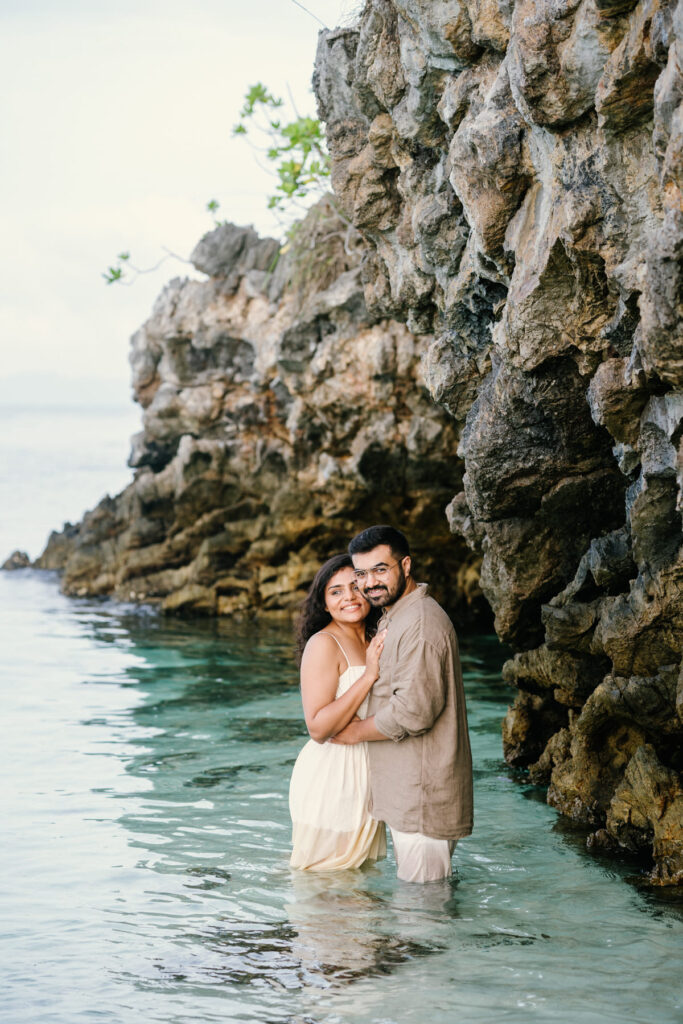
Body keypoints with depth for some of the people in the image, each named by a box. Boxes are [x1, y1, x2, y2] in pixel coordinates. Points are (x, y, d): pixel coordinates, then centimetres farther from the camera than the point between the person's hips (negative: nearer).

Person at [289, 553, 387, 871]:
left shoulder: (371, 644, 10)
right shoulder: (323, 644, -14)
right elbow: (318, 728, -23)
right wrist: (368, 675, -24)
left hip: (363, 774, 8)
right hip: (330, 777, -8)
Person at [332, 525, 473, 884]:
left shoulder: (421, 624, -19)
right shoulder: (395, 618, 16)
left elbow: (414, 710, -24)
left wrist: (357, 731, -11)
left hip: (422, 792, -11)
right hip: (404, 792, 11)